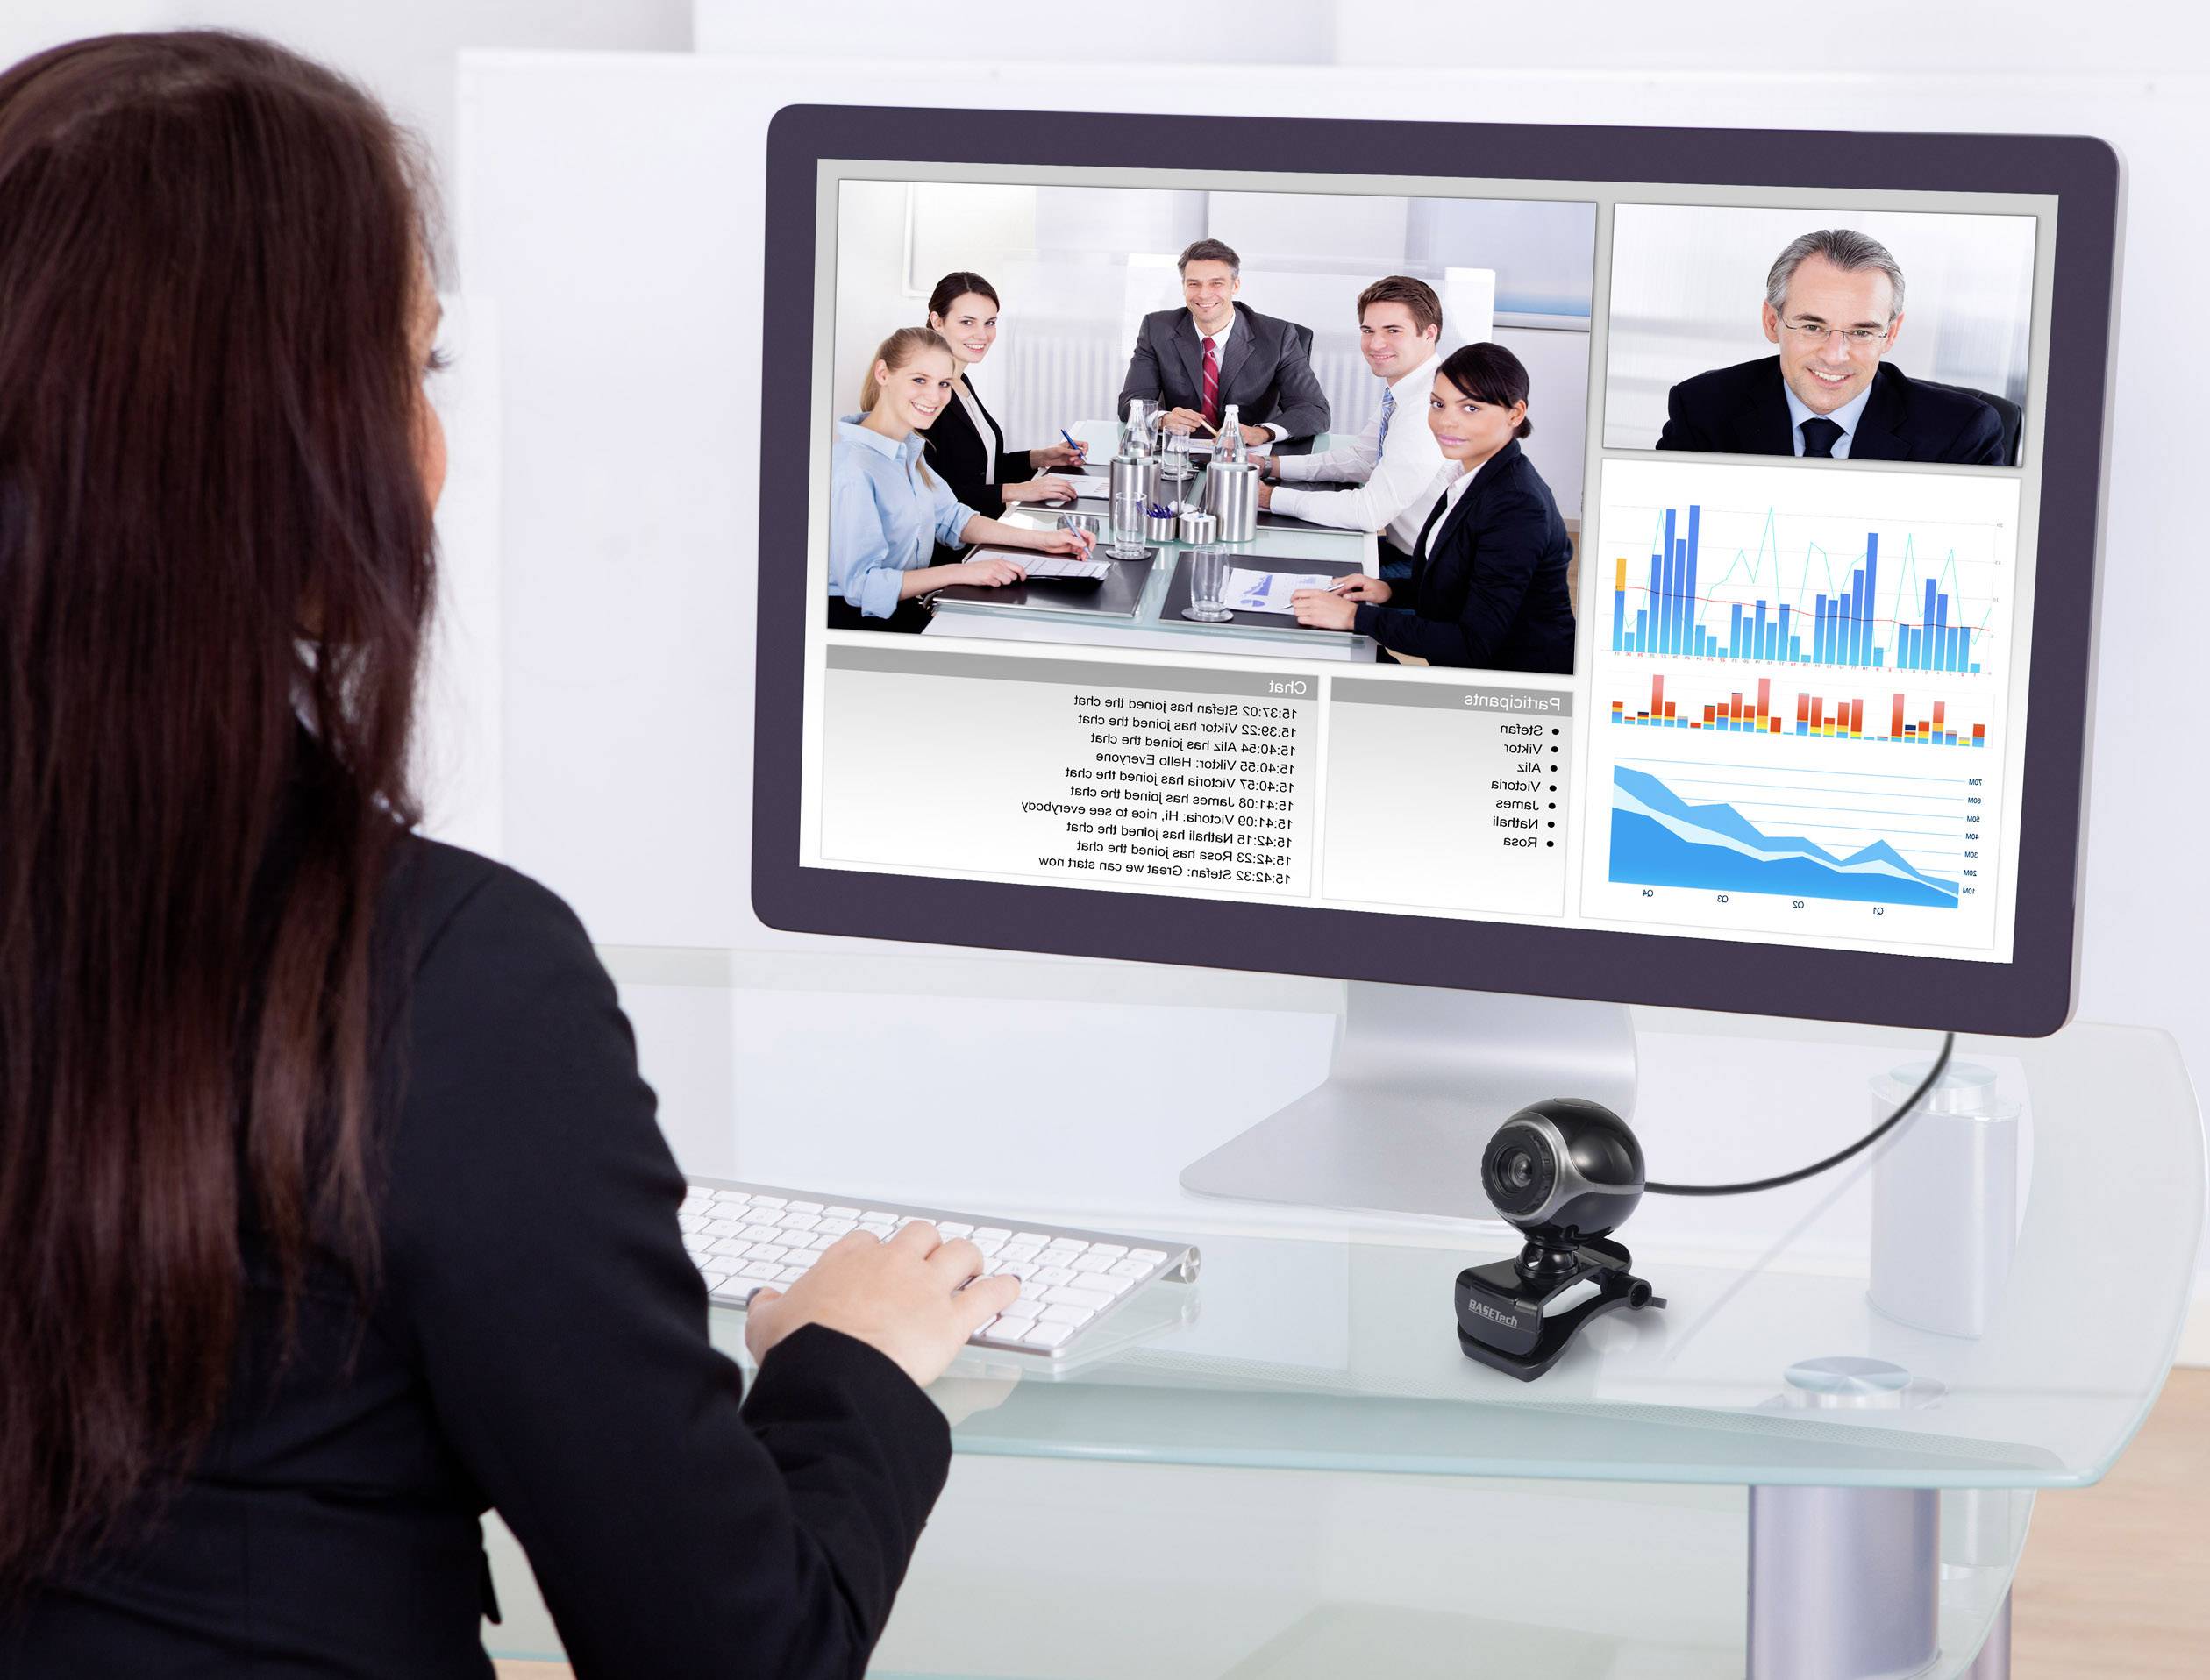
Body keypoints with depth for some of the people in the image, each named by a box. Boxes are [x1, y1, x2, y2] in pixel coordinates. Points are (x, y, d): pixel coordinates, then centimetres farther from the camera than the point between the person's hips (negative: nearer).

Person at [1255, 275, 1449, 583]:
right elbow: (1360, 457, 18)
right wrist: (1267, 466, 6)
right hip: (1400, 547, 9)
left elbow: (1370, 511, -27)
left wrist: (1271, 496, -18)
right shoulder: (1401, 393, 5)